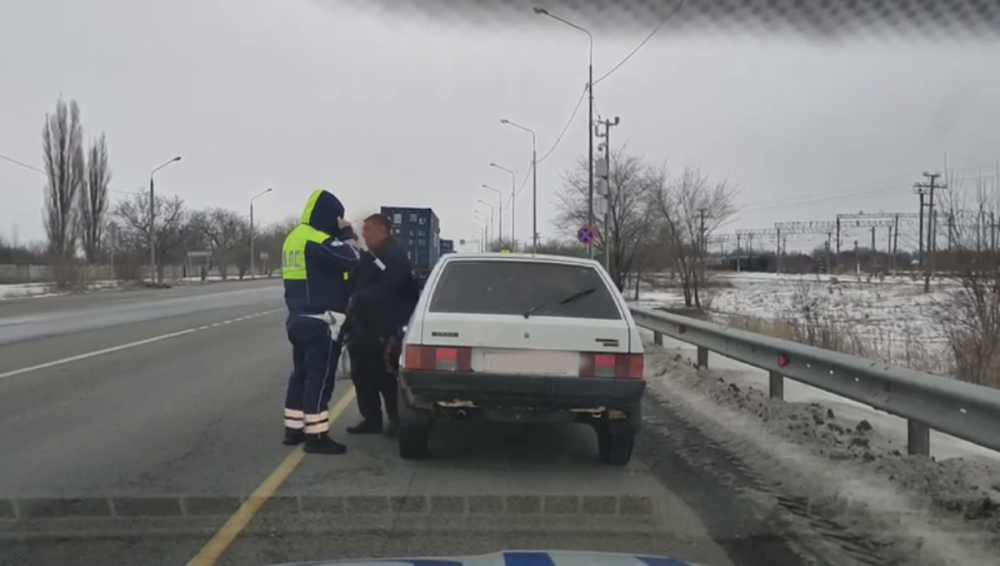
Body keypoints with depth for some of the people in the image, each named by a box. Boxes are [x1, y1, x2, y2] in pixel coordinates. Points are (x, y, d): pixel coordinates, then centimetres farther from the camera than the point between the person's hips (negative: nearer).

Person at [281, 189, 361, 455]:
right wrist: (347, 234, -7)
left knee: (301, 373, 15)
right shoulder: (318, 242, -18)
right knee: (319, 378, -6)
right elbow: (352, 259, -23)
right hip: (321, 321, -10)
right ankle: (316, 435, -4)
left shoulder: (294, 239, 14)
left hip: (299, 318, 10)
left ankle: (294, 428, 20)